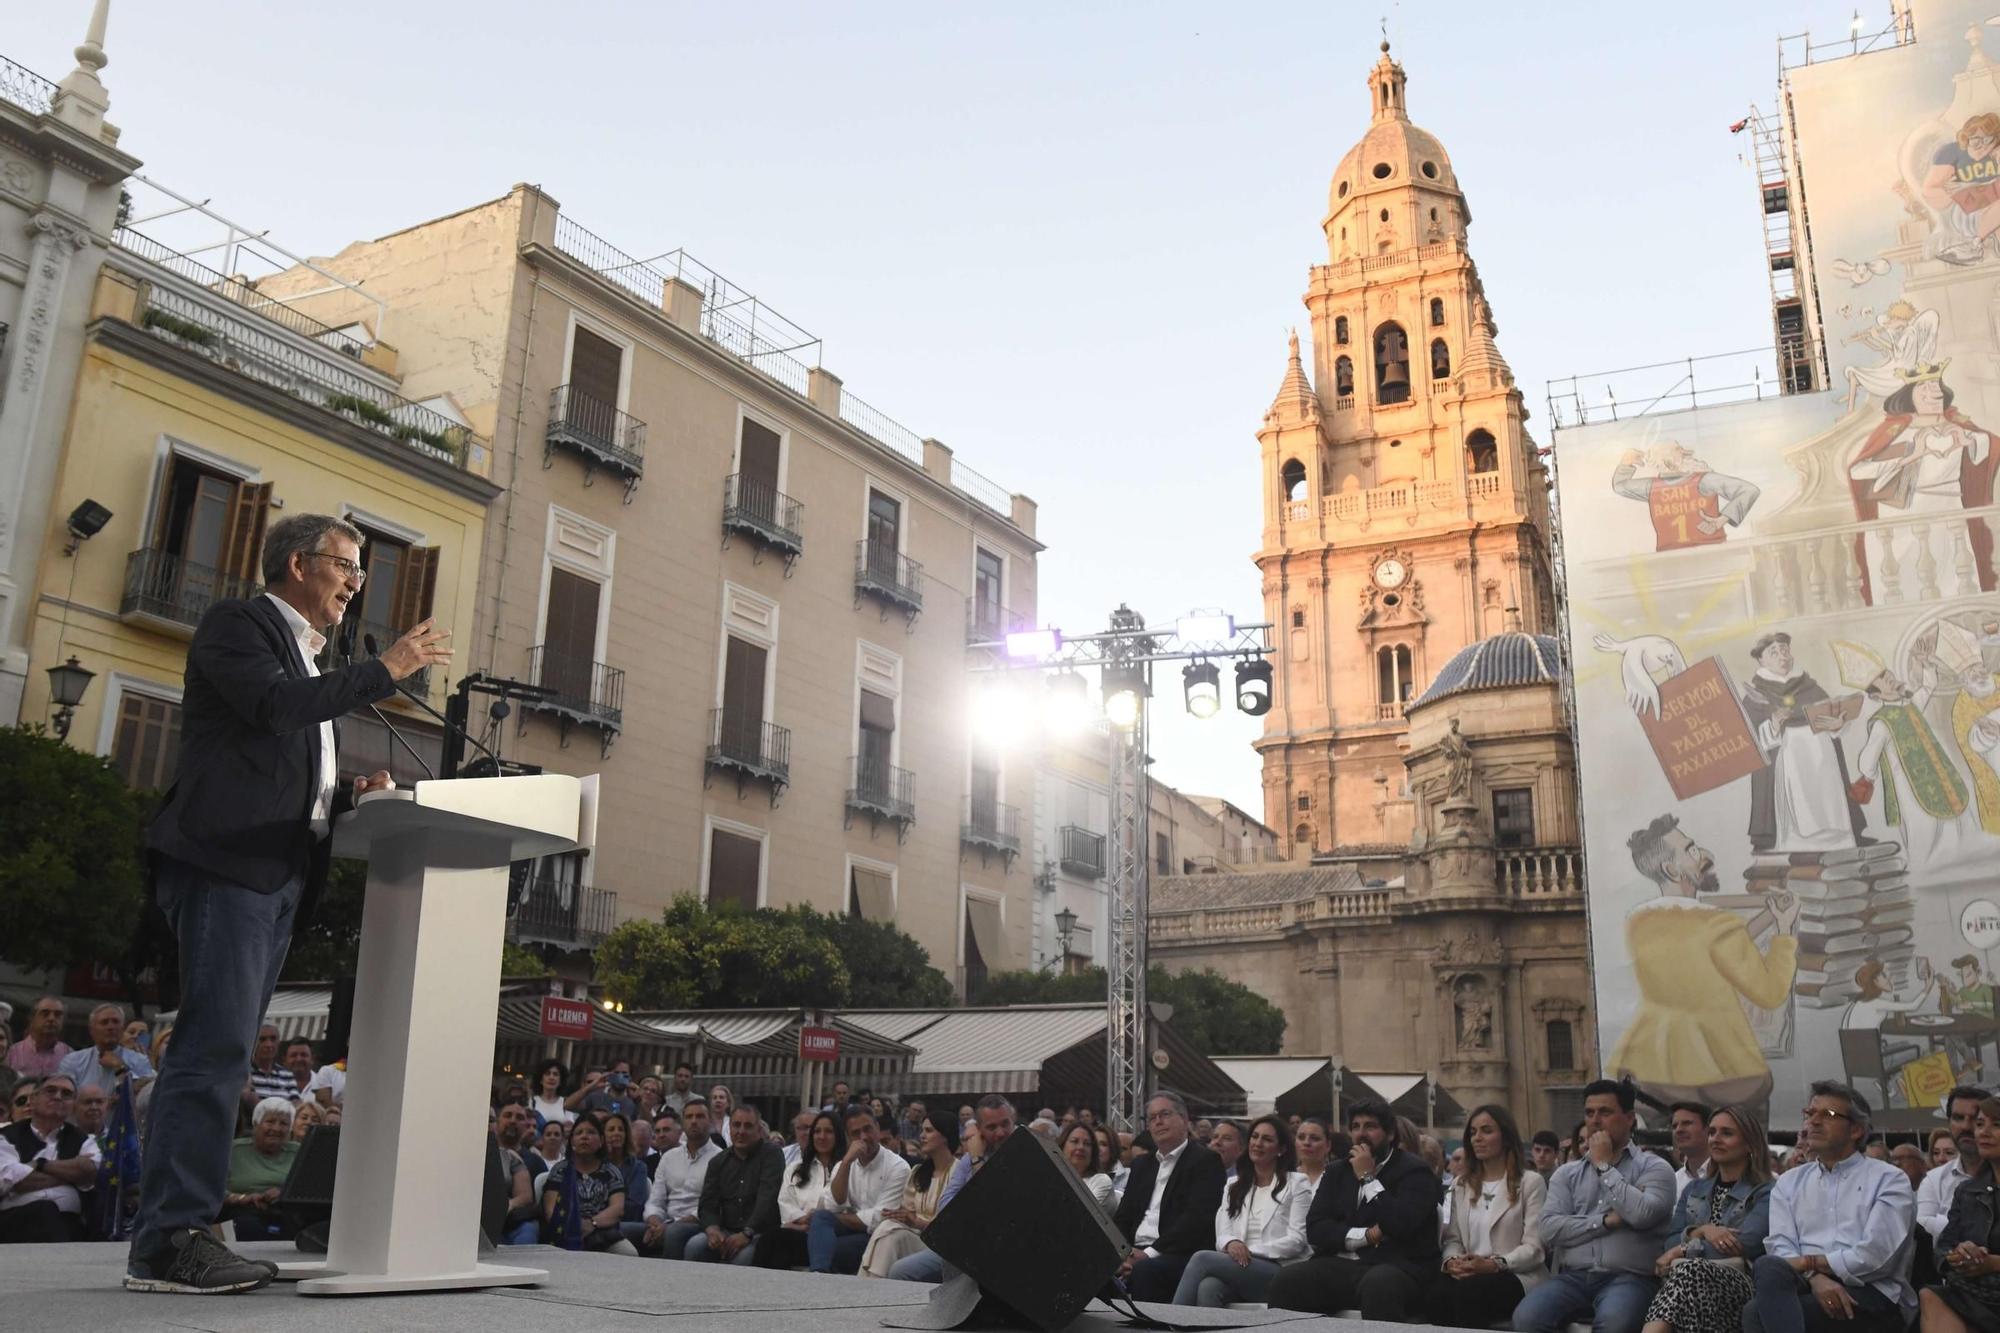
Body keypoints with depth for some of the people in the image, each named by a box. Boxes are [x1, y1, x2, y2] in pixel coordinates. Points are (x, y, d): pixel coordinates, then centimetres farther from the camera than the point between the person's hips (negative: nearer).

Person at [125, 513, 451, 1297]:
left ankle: (175, 1232, 7)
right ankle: (169, 1239, -12)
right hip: (227, 862, -9)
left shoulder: (309, 659, 27)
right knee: (215, 1048, -14)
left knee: (219, 1054, 5)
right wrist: (388, 669, -12)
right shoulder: (237, 624, 2)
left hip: (282, 875, 9)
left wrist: (352, 793, 11)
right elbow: (277, 704, -17)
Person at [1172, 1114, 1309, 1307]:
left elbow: (1297, 1240, -1)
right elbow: (1222, 1233, 13)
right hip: (1237, 1266, 4)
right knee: (1208, 1287, -35)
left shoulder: (1296, 1184, 10)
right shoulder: (1233, 1186, 24)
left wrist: (1251, 1250, -11)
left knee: (1202, 1258, -29)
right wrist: (1230, 1243, -13)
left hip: (1275, 1271, -4)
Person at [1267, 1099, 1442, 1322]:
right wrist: (1366, 1236, -7)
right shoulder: (1337, 1171, 19)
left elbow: (1402, 1226, -14)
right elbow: (1315, 1228, 7)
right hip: (1341, 1264, 4)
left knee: (1378, 1286, -40)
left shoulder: (1414, 1170, 2)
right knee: (1285, 1283, -24)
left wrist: (1368, 1177, -9)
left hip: (1394, 1265, -4)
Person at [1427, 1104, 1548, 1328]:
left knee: (1469, 1290, -39)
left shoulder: (1530, 1182, 5)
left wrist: (1494, 1264, -20)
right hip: (1469, 1275, 4)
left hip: (1516, 1276, -3)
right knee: (1436, 1294, -34)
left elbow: (1533, 1247, -4)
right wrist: (1451, 1261, -7)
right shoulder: (1461, 1185, 23)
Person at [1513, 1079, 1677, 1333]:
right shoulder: (1566, 1173, 17)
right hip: (1573, 1277, 3)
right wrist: (1606, 1221, -6)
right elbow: (1550, 1230, 3)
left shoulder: (1654, 1168, 8)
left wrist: (1604, 1166, -3)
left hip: (1628, 1278, -3)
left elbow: (1642, 1215, -14)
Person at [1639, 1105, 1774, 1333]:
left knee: (1688, 1271, -39)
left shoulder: (1765, 1194, 11)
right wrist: (1700, 1231, -5)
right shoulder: (1695, 1188, 26)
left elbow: (1743, 1245, -6)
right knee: (1684, 1272, -37)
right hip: (1689, 1279, 3)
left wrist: (1684, 1250, -3)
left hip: (1738, 1283, -3)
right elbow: (1670, 1241, 15)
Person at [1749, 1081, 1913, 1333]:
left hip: (1871, 1295, -4)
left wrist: (1809, 1262, -10)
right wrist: (1815, 1277, -16)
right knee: (1768, 1268, -35)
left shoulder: (1888, 1180, 8)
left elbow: (1878, 1252, -8)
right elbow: (1780, 1246, 5)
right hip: (1807, 1286, 4)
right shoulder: (1789, 1183, 21)